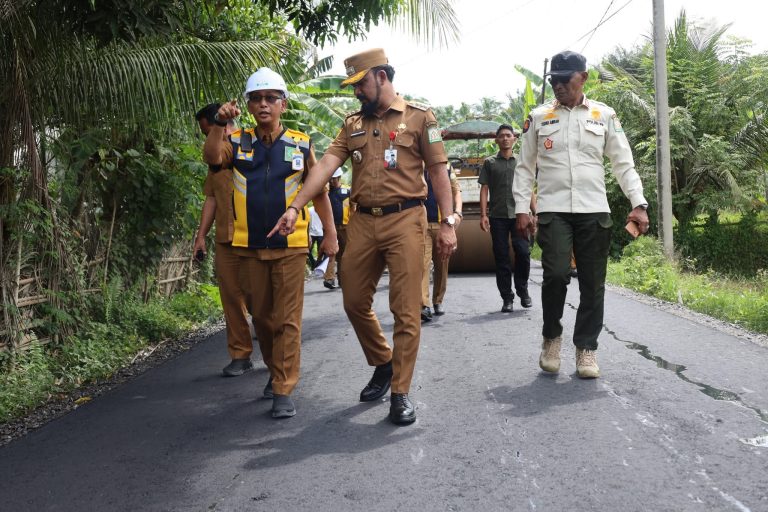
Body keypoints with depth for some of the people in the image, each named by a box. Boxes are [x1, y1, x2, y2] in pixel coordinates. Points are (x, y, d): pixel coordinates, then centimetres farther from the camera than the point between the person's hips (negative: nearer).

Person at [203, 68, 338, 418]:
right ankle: (275, 369, 35)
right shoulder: (237, 142, 5)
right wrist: (220, 124, -32)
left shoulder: (301, 144, 2)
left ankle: (283, 391, 1)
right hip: (249, 245, 2)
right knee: (261, 315, 14)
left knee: (288, 318, -3)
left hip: (290, 245, -2)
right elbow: (212, 157, -16)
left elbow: (319, 191, 7)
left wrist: (330, 233, 4)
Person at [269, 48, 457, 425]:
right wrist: (295, 207, -9)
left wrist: (447, 223, -6)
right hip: (361, 223, 5)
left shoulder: (419, 117, 3)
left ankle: (400, 391, 9)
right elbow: (326, 165, 2)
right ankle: (383, 364, 33)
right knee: (355, 302, 10)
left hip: (404, 220, -4)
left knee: (405, 310, -2)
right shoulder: (352, 124, 14)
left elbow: (438, 172, 1)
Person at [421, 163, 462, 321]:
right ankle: (424, 306, -19)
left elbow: (456, 191, 13)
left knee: (442, 265, 10)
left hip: (443, 223, 3)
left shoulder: (447, 167, 11)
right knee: (423, 263, -14)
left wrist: (457, 212, -3)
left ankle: (438, 301, 25)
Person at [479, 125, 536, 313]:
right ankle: (506, 297, 7)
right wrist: (483, 215, -4)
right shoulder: (490, 163, 11)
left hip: (519, 214, 0)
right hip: (497, 216, 0)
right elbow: (484, 189, 6)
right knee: (501, 257, 0)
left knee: (523, 252, -10)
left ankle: (523, 291, 11)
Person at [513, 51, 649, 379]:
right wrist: (520, 208, 2)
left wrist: (638, 204, -3)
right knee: (556, 273, -16)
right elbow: (525, 167, 11)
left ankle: (586, 347, 16)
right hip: (553, 210, -1)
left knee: (593, 282, 2)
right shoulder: (538, 117, 9)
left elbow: (623, 164, 8)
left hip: (594, 211, 1)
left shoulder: (605, 115, 9)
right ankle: (551, 336, 9)